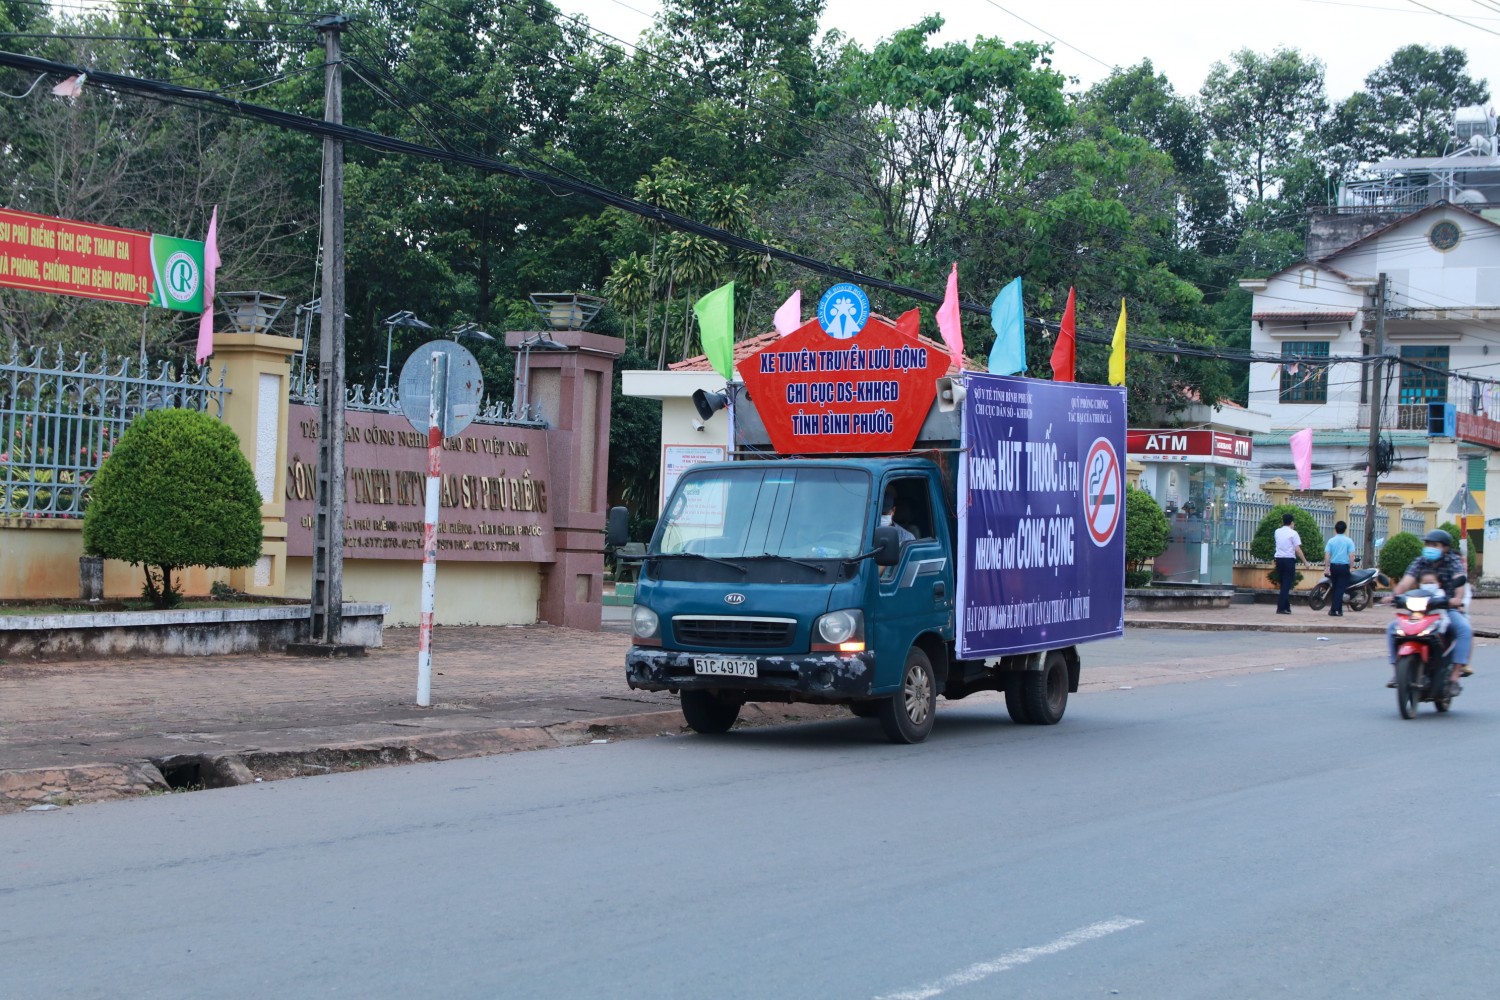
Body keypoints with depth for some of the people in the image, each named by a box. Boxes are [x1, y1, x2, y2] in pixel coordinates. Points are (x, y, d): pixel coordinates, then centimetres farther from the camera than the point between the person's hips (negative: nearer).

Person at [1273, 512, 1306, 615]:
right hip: (1289, 559, -5)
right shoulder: (1293, 533, -7)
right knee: (1287, 585, -3)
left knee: (1283, 584, 14)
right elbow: (1297, 550, -11)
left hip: (1279, 559, 5)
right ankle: (1281, 608, -8)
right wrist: (1305, 561, -4)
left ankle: (1286, 607, 16)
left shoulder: (1277, 532, 9)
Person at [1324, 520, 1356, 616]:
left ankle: (1338, 609, 19)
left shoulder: (1331, 541, 2)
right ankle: (1334, 609, -10)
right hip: (1344, 567, -2)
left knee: (1335, 588, 15)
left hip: (1333, 566, 2)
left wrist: (1327, 567, -2)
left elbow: (1326, 555, -5)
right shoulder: (1348, 541, -2)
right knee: (1340, 589, -2)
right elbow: (1351, 555, -9)